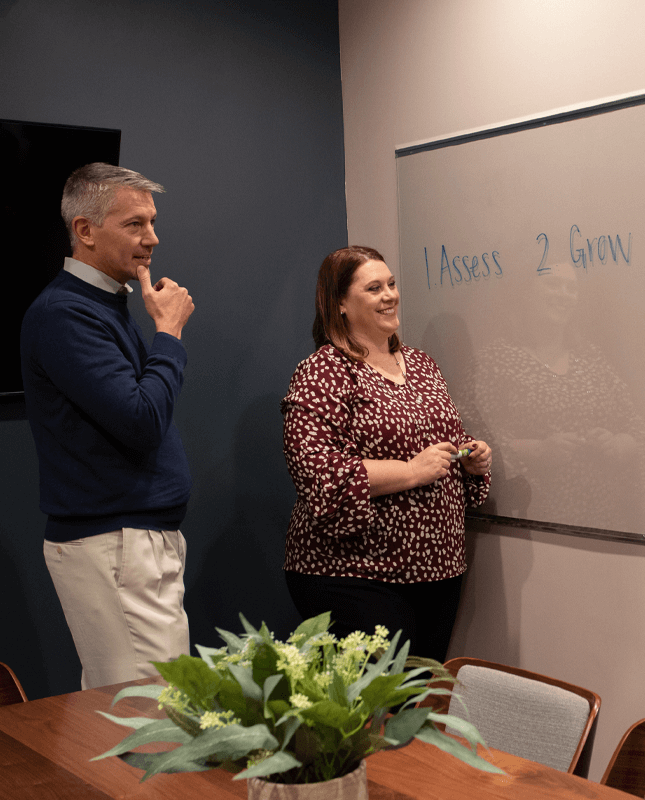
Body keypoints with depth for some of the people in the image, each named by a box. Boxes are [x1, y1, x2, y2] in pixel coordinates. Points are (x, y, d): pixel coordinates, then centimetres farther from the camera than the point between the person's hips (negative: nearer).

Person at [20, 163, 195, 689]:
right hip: (113, 547, -10)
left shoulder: (109, 305, 16)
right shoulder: (63, 313, -15)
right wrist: (169, 331, -12)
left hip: (149, 536, 10)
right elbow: (142, 422, -22)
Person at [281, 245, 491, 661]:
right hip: (355, 576, -7)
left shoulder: (422, 365, 15)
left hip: (438, 568, 7)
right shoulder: (321, 374, -8)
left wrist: (473, 458, 4)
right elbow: (316, 472, -20)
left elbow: (449, 439, 27)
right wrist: (412, 471, -20)